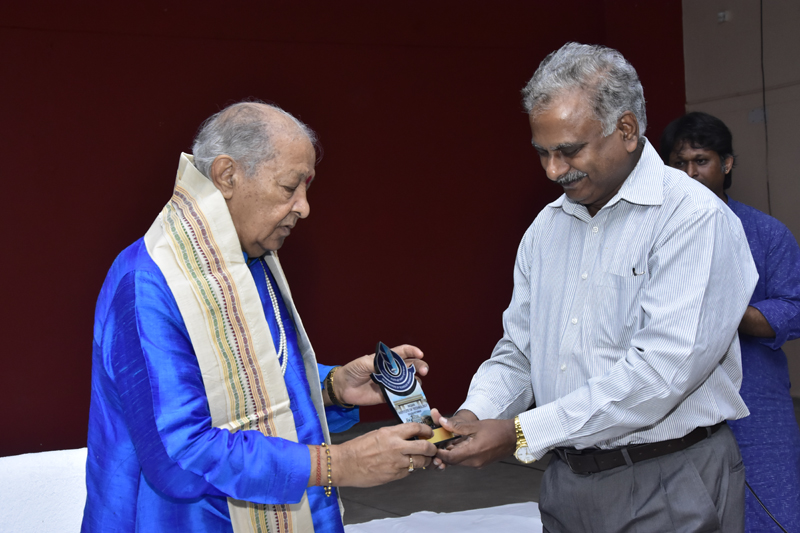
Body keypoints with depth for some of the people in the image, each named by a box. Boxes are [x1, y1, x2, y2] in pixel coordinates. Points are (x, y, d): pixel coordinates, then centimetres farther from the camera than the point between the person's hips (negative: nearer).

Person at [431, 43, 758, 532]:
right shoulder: (546, 228, 9)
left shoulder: (695, 219, -15)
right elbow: (519, 351, 11)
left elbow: (660, 370, -25)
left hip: (668, 489, -6)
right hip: (567, 483, 6)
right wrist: (473, 417, -10)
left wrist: (522, 434, -23)